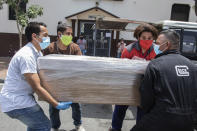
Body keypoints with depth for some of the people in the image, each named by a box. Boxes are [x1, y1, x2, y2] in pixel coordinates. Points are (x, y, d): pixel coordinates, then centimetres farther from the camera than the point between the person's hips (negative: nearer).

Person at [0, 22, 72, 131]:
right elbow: (37, 87, -24)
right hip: (15, 102, -9)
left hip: (22, 96, 10)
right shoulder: (26, 55, -24)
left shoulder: (37, 52, 5)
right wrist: (57, 105, -19)